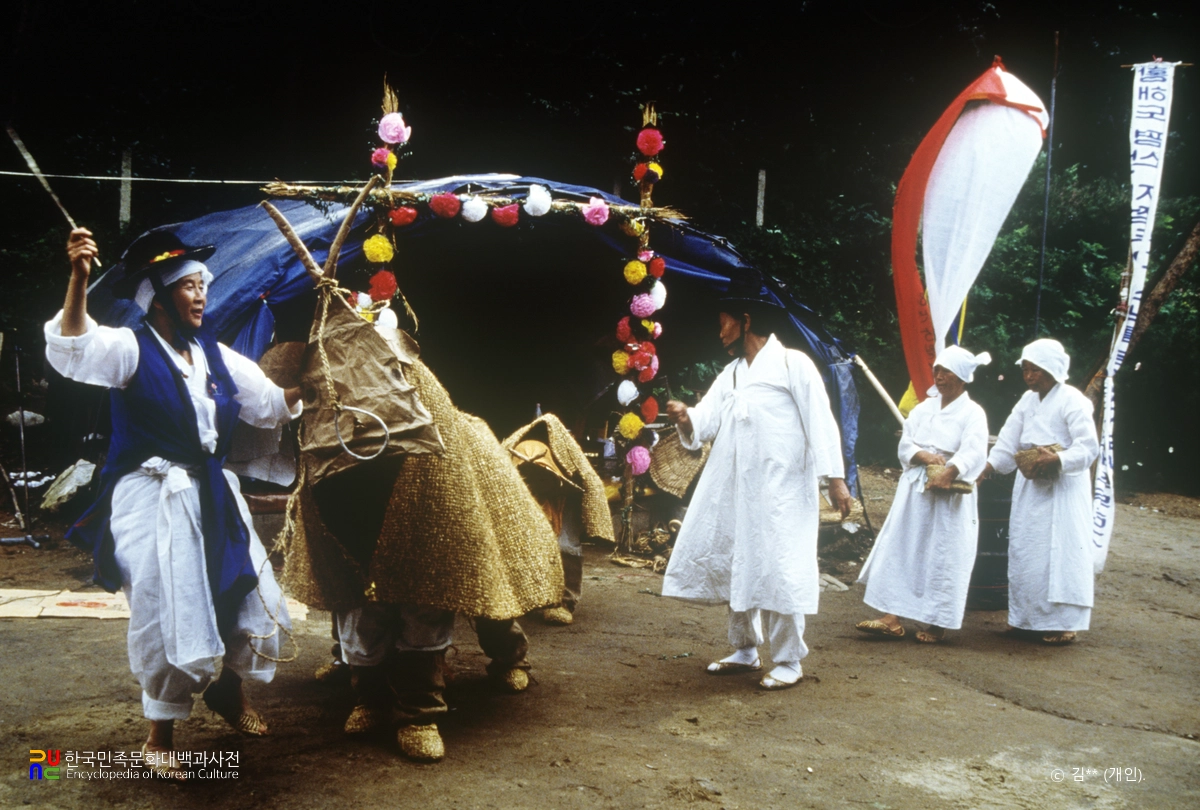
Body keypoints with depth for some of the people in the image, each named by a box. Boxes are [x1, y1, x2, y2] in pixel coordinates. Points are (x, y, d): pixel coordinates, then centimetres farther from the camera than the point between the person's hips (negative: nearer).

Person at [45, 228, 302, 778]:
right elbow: (72, 352, -29)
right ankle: (160, 737, 19)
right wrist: (79, 278, -42)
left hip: (213, 496, 6)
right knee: (169, 618, -2)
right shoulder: (131, 349, -9)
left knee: (254, 601, 10)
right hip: (154, 501, -6)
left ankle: (228, 688, 39)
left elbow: (272, 404, 16)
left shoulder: (216, 356, 9)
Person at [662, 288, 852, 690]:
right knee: (736, 570, 13)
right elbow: (707, 418, 6)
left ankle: (788, 662, 7)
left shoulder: (792, 364, -5)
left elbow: (820, 421, -10)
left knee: (779, 574, -5)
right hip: (735, 493, 8)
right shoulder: (730, 374, 18)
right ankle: (745, 651, 27)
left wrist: (834, 478, -16)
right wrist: (685, 417, -17)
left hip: (780, 492, -8)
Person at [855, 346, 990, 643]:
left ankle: (937, 624, 10)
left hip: (949, 497, -5)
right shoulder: (924, 408, 14)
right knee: (900, 551, 0)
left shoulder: (972, 413, -3)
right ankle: (891, 618, 1)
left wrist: (947, 473, -36)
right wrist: (926, 456, -16)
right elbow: (905, 444, 6)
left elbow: (973, 453, -19)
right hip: (914, 492, 5)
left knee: (942, 559, -1)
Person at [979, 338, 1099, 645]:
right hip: (1030, 487, 8)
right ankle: (1026, 616, 20)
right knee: (1024, 550, 10)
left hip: (1062, 489, -7)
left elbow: (1088, 447, -17)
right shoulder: (1027, 401, 12)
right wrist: (988, 467, -7)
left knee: (1059, 552, -5)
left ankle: (1062, 623, 2)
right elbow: (1008, 441, 7)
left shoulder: (1072, 401, -10)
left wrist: (1055, 460, -30)